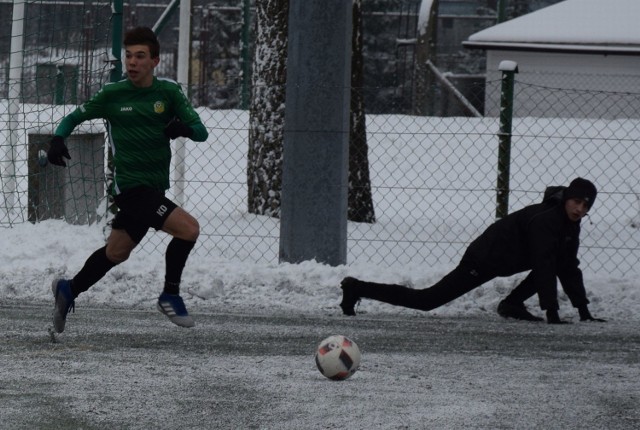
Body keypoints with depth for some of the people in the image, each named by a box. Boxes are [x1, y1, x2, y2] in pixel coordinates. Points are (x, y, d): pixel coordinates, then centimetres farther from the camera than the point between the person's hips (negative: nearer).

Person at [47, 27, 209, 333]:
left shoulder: (168, 92, 0)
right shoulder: (112, 94, -6)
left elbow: (201, 132, -4)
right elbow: (74, 117, 5)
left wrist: (184, 128, -27)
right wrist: (58, 140, -15)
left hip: (154, 188, 5)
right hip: (130, 185, -5)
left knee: (116, 253, 19)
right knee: (188, 228, -20)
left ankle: (69, 290, 39)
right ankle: (170, 296, -3)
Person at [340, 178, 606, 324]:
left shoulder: (570, 224, 3)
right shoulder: (544, 220, -26)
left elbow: (569, 269, 9)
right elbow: (543, 268, -32)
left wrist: (583, 311, 4)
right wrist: (552, 313, -34)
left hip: (503, 260, 9)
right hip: (482, 260, -9)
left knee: (558, 258, 6)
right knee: (425, 300, -8)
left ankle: (512, 304, 6)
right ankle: (357, 289, 1)